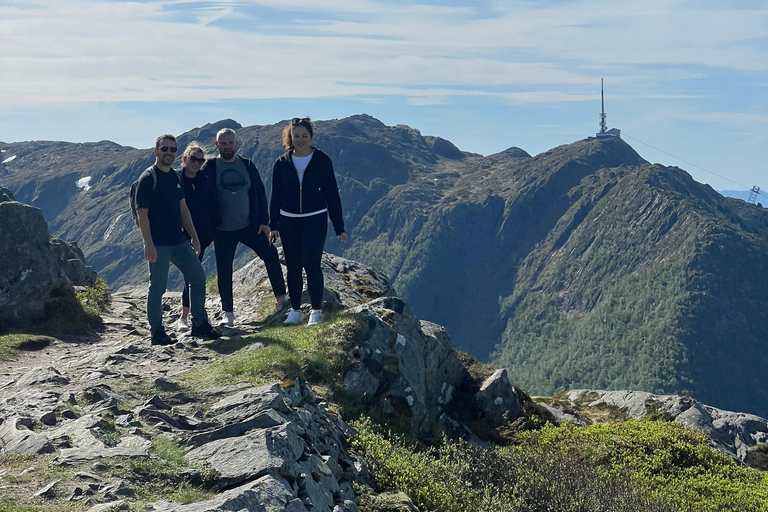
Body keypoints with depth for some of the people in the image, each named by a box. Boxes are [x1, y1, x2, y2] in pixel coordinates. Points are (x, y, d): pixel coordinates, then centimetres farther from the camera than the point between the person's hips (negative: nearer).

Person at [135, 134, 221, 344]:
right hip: (159, 245, -8)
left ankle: (200, 325, 17)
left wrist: (194, 236, 15)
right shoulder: (148, 178, -10)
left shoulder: (175, 176, 13)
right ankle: (157, 333, 13)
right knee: (157, 287, 1)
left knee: (198, 278, 8)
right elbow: (142, 213, -15)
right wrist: (148, 244, -21)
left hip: (179, 242, 8)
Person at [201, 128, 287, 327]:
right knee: (224, 271, 3)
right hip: (222, 230, -2)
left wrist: (264, 221, -1)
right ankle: (228, 313, 15)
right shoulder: (209, 168, -3)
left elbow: (260, 194, 6)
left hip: (250, 226, 2)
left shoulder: (247, 166, 4)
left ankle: (280, 297, 7)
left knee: (270, 255, -7)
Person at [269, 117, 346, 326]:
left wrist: (339, 227, 0)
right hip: (288, 221, 3)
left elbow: (332, 194, 1)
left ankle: (316, 311, -1)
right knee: (293, 267, 6)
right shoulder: (282, 163, 5)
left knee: (312, 264, -11)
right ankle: (295, 311, 16)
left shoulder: (322, 160, -1)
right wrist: (273, 225, 6)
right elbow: (275, 196, 10)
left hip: (315, 220, -3)